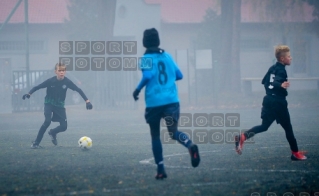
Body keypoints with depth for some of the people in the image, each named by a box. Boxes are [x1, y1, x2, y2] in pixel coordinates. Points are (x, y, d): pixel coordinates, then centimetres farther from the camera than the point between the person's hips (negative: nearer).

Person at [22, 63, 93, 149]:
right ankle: (36, 143, -15)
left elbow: (78, 90, -11)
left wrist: (87, 101, -17)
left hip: (60, 106, 3)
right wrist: (29, 94, -27)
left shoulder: (67, 82, -14)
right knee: (47, 121, -25)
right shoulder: (50, 81, -17)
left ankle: (52, 133, 31)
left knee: (64, 126, -5)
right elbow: (37, 87, -11)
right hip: (49, 104, -3)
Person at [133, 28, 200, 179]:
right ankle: (190, 146, -39)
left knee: (155, 135, 13)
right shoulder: (167, 56, 13)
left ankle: (161, 169, 13)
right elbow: (179, 75, 16)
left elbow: (148, 75, -19)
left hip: (153, 102, -3)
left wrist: (137, 90, -5)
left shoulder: (147, 58, -3)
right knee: (173, 132, -6)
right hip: (171, 100, 3)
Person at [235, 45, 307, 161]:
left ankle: (242, 137, -9)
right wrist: (281, 85, -50)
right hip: (278, 102, -8)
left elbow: (264, 82, 19)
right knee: (288, 128, 3)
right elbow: (275, 82, -31)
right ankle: (295, 153, 12)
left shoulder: (273, 68, 11)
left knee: (264, 126, 11)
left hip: (268, 100, 8)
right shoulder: (281, 70, -15)